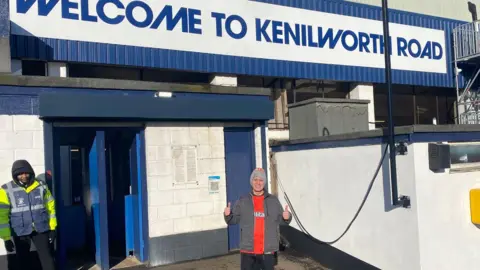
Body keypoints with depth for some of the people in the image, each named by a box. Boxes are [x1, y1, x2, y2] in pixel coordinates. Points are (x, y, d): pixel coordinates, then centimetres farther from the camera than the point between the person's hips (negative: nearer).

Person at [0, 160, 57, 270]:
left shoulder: (41, 186, -1)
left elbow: (50, 207, 6)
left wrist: (52, 228, 4)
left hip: (41, 229, 1)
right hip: (20, 232, 0)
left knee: (47, 257, 3)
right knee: (23, 260, 13)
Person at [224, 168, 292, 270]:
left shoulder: (273, 200, 4)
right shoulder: (242, 201, 3)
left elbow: (281, 220, 5)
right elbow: (233, 220, 4)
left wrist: (286, 217, -16)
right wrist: (227, 215, -17)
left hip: (268, 249, 1)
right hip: (248, 250, 0)